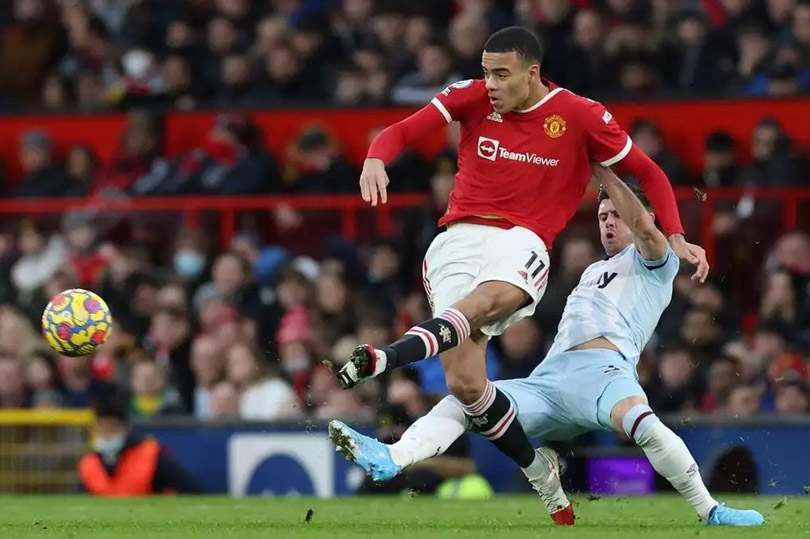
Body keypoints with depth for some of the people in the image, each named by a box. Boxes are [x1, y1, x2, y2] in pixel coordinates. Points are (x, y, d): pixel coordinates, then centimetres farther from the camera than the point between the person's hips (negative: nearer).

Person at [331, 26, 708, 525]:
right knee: (464, 382, -13)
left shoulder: (581, 116, 3)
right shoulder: (472, 97, 7)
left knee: (487, 300, -40)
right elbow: (400, 133, 1)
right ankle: (542, 475, 4)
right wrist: (376, 160, -22)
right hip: (459, 239, 2)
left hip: (521, 243, -2)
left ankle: (385, 359, -60)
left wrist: (675, 237, 2)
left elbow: (649, 173, 13)